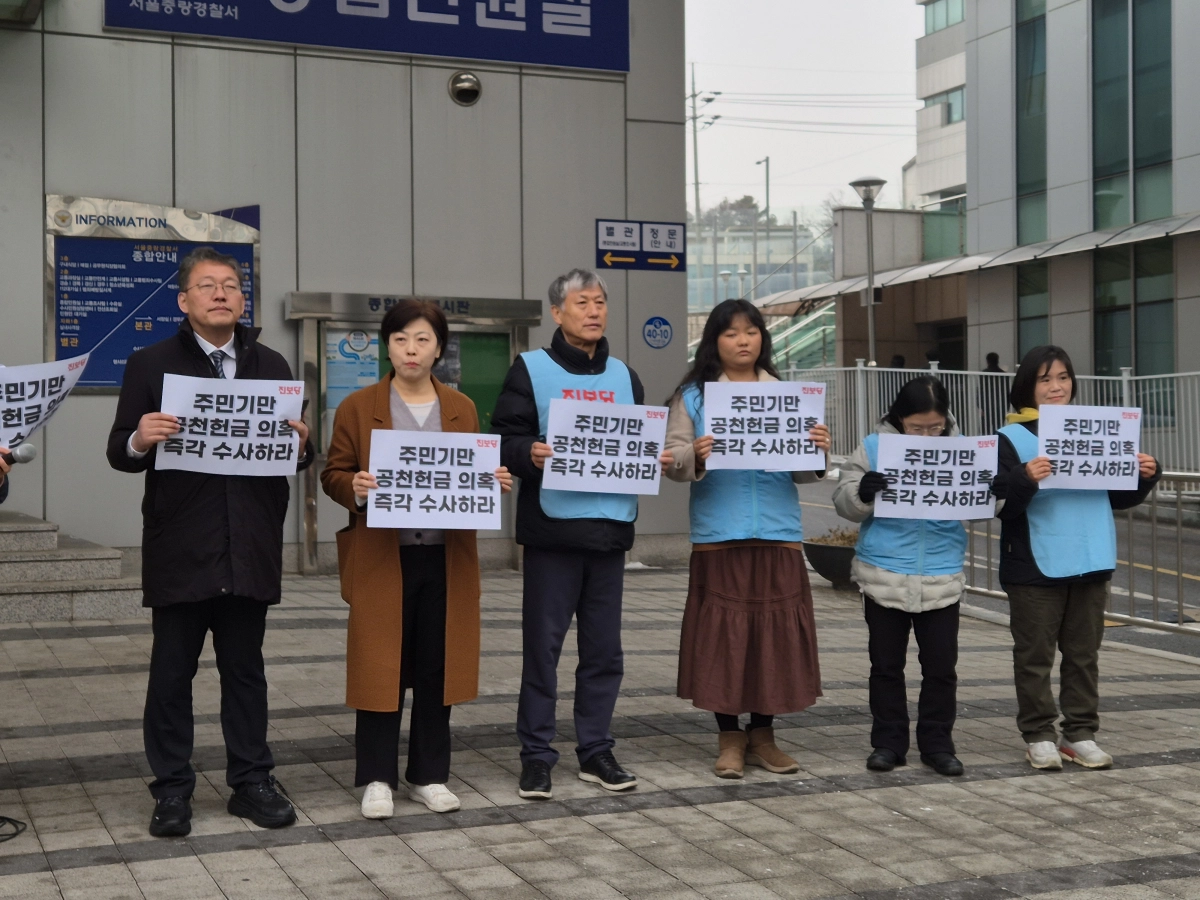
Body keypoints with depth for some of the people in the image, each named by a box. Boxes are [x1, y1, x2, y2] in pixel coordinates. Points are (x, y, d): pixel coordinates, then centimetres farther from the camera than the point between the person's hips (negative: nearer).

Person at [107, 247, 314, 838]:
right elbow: (119, 452, -1)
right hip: (179, 549, -2)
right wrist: (140, 439, -23)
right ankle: (172, 790, 14)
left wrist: (299, 446, -12)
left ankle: (251, 782, 19)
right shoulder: (150, 365, 4)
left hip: (250, 546, 2)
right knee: (172, 672, 4)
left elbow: (295, 455, 11)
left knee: (245, 668, 10)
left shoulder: (271, 366, 12)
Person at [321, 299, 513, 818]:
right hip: (382, 559, -2)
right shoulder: (357, 408, 2)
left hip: (446, 558, 3)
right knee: (380, 667, 1)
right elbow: (333, 475, 2)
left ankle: (429, 775, 19)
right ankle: (376, 778, 12)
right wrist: (354, 488, -19)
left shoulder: (462, 409, 11)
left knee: (438, 667, 7)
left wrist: (495, 483, -7)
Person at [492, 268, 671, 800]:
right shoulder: (530, 370, 1)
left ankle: (595, 751, 20)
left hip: (610, 528, 5)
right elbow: (504, 441, -5)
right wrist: (529, 454, -25)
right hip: (552, 530, -5)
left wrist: (656, 459, 0)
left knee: (604, 649, 9)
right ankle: (536, 756, 9)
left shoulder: (624, 376, 16)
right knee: (542, 646, -1)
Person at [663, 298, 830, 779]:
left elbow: (803, 472, 8)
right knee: (721, 632, 0)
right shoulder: (693, 396, 5)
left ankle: (763, 735, 16)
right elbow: (672, 461, -3)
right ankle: (729, 737, 12)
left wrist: (818, 452, -13)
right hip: (718, 535, -2)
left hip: (778, 533, 2)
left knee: (775, 631, 3)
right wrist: (696, 456, -24)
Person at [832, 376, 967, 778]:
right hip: (884, 575, -1)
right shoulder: (874, 447, -2)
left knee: (941, 665, 7)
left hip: (942, 578, 1)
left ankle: (937, 743, 19)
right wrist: (862, 493, -27)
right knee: (886, 664, 10)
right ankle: (888, 741, 21)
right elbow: (843, 501, -5)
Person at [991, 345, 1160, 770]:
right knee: (1035, 655, 3)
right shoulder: (1012, 438, -5)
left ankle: (1080, 734, 19)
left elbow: (1117, 496, 15)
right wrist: (1025, 479, -32)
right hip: (1035, 568, -4)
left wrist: (1145, 476, -2)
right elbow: (999, 503, -15)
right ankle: (1038, 736, 12)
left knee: (1084, 653, 10)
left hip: (1090, 564, 5)